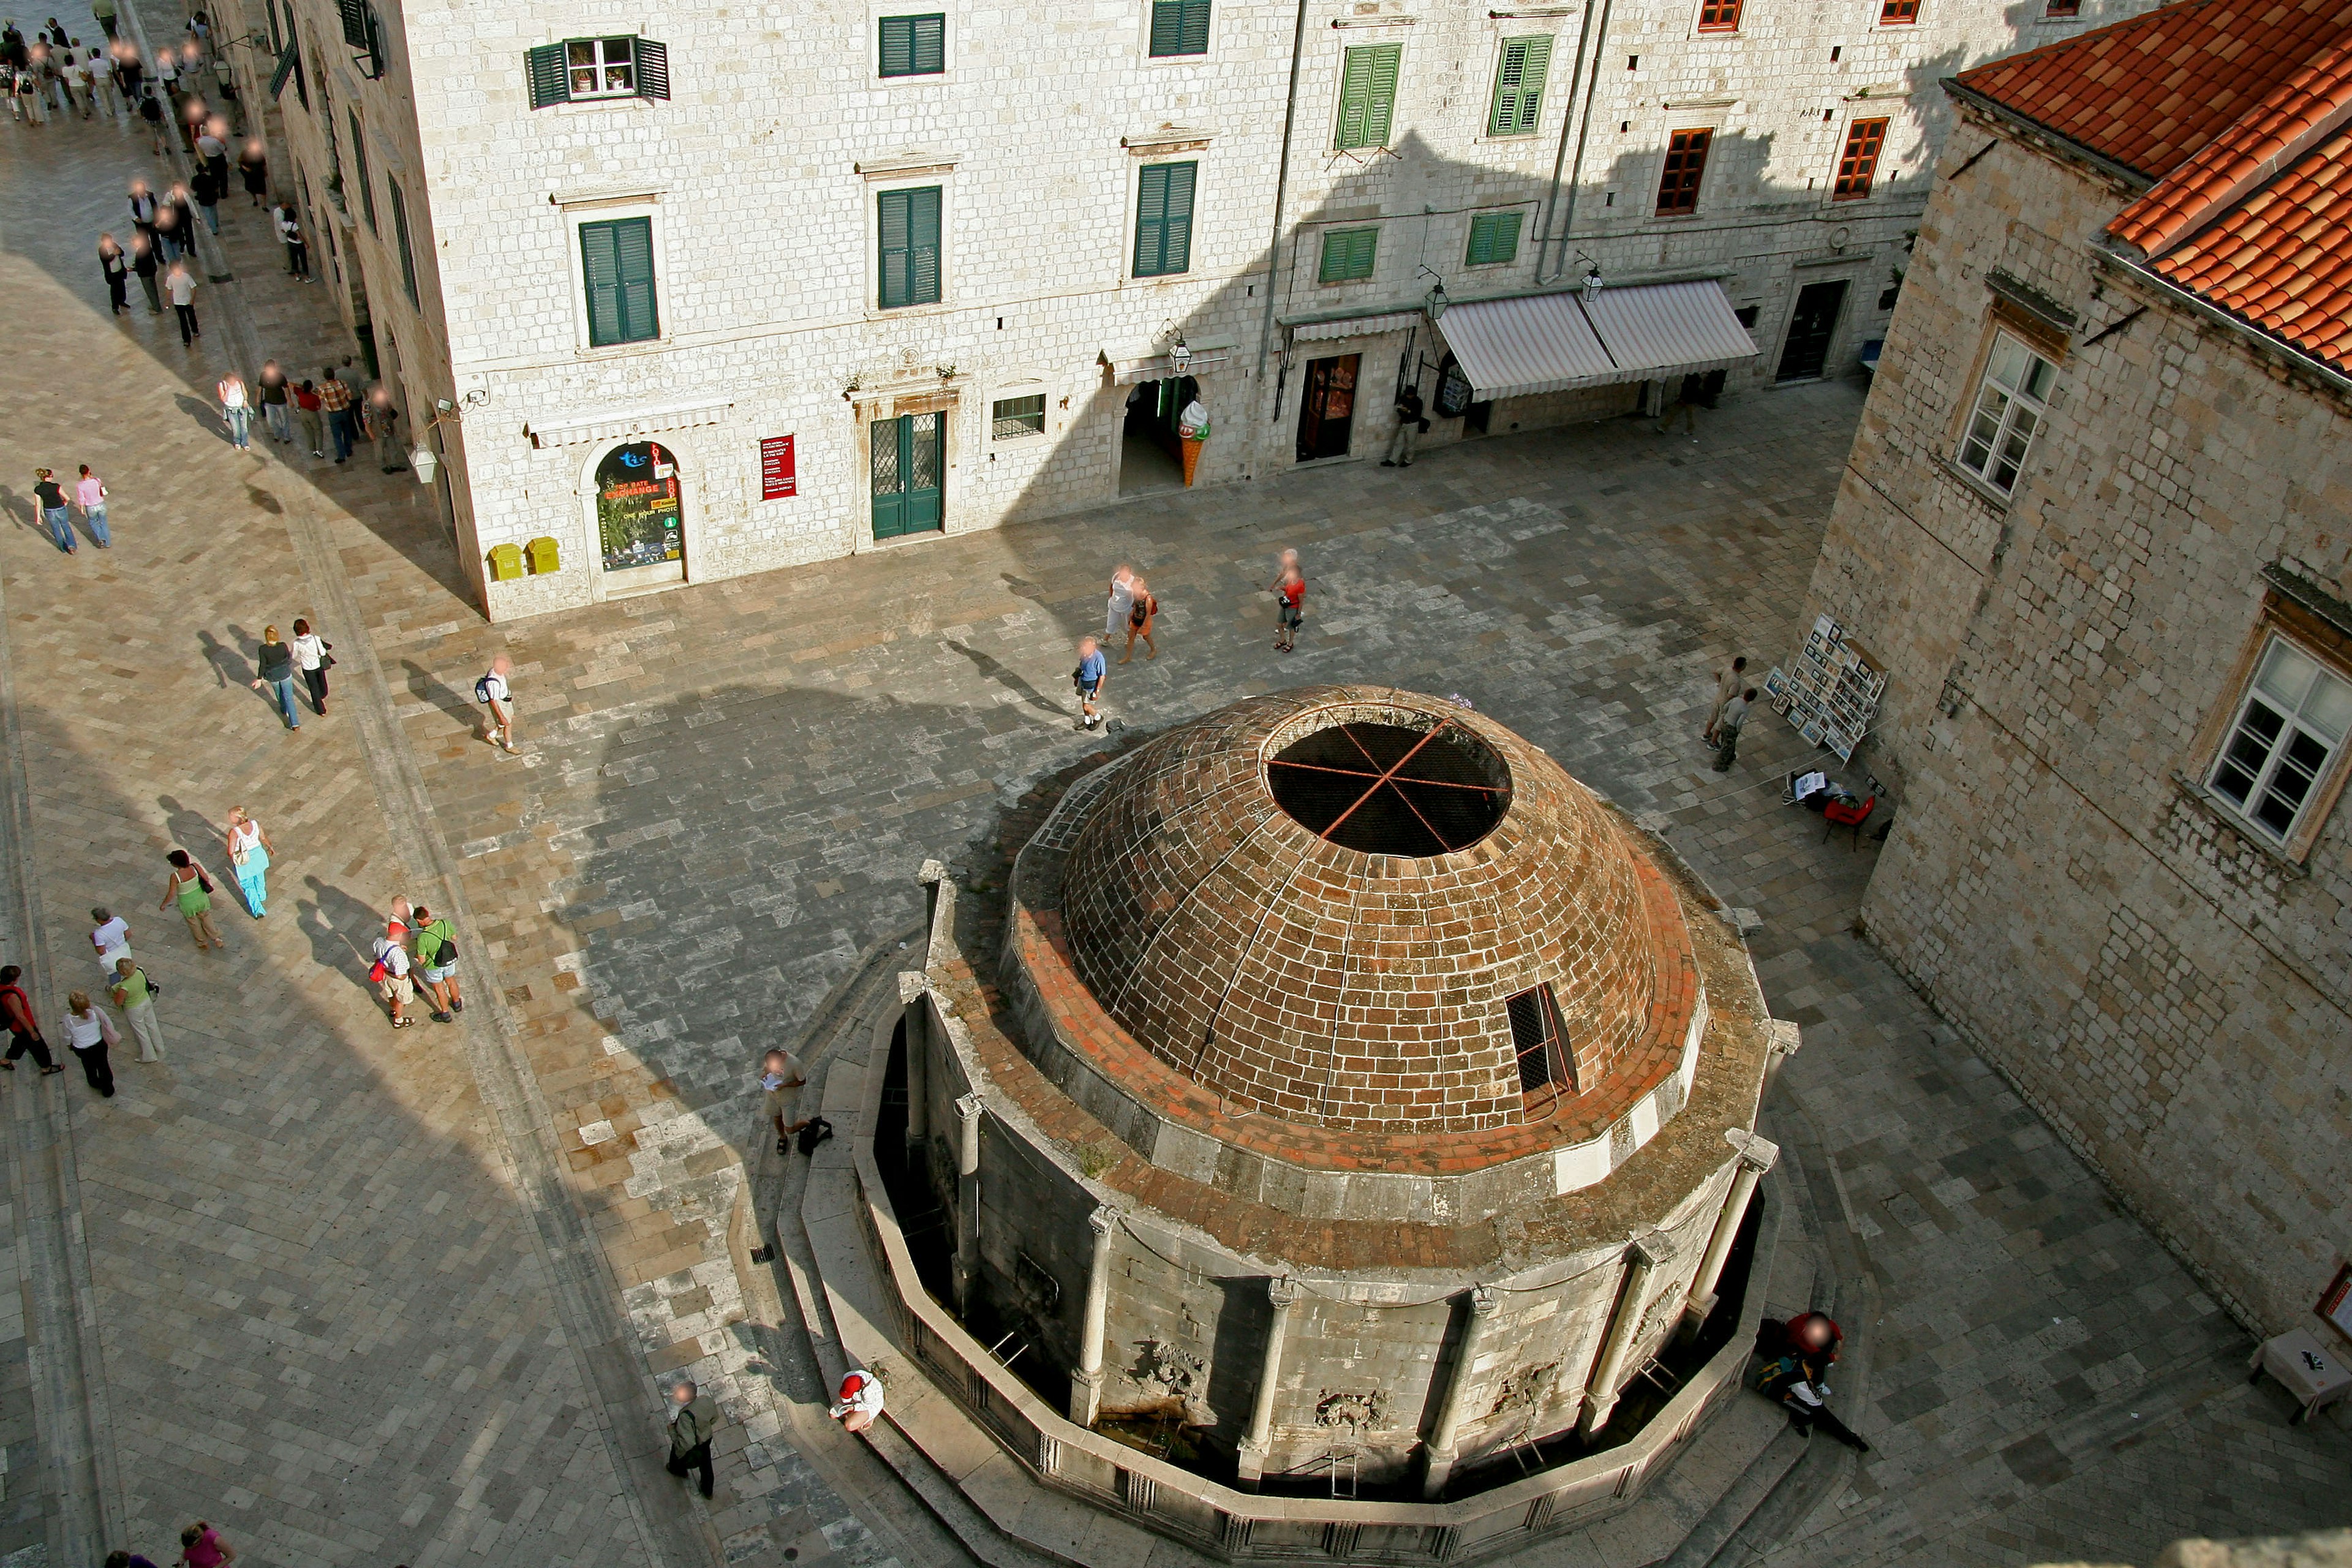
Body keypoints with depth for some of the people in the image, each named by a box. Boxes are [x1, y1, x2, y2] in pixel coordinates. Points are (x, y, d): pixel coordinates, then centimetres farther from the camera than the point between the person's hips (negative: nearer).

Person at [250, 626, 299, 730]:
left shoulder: (263, 649, -24)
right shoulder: (283, 646, -23)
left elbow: (263, 665, -16)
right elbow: (289, 660, -9)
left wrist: (259, 679, -5)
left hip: (272, 677, 1)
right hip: (285, 674, -1)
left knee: (279, 693, 30)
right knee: (289, 698, 8)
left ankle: (284, 710, 57)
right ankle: (295, 724, 3)